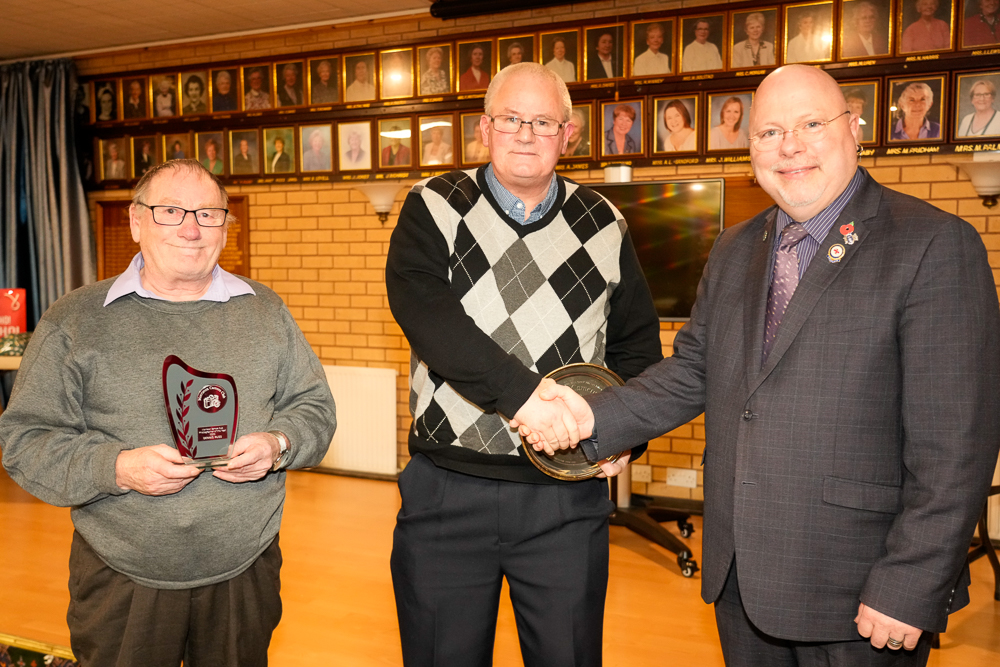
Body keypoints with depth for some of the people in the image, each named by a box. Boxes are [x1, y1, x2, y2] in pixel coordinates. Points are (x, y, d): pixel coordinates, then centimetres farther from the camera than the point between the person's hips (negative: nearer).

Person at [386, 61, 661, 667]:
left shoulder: (604, 226, 7)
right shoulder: (433, 209, 0)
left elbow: (638, 344, 14)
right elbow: (425, 312, -18)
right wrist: (524, 392, -29)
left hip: (567, 494, 2)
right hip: (448, 491, -1)